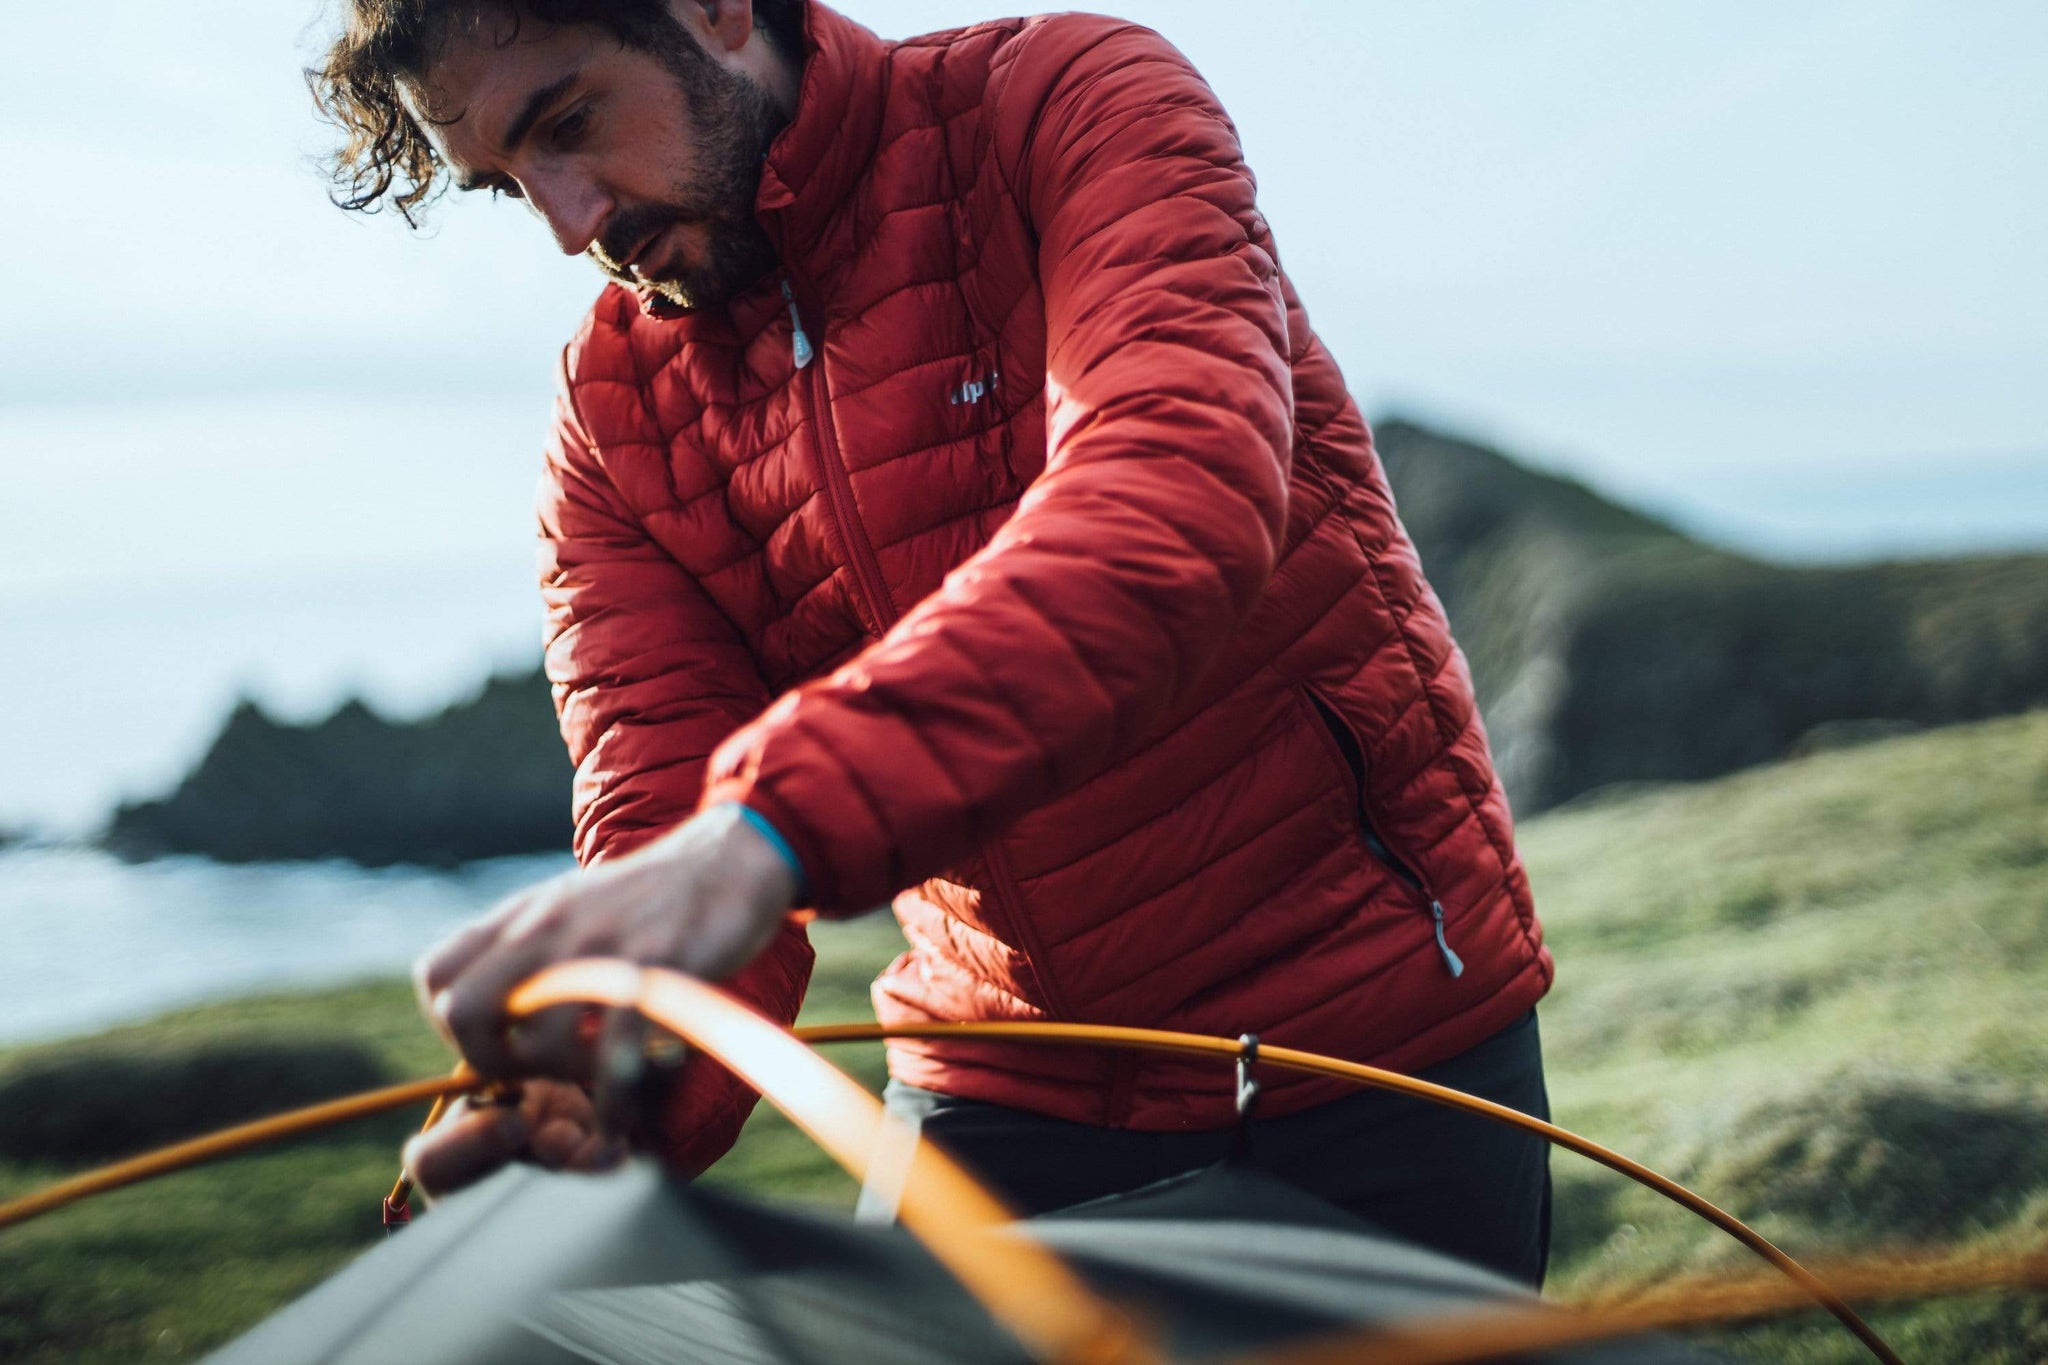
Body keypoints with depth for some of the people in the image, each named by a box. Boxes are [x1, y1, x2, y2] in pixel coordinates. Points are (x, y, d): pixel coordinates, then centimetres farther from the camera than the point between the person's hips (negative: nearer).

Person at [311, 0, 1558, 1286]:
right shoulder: (612, 419, 1)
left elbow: (1180, 493, -33)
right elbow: (657, 815, -9)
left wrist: (775, 824, -45)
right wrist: (610, 1094, -33)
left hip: (1374, 1054, -3)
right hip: (1005, 1088, 4)